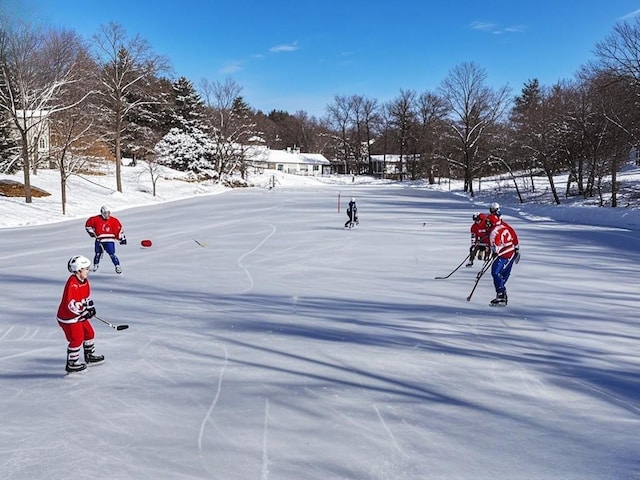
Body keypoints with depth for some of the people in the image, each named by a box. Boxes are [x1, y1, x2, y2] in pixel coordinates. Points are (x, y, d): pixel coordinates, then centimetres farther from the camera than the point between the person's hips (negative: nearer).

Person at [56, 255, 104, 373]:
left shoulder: (85, 280, 3)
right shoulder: (71, 283, -27)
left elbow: (87, 296, 18)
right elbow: (69, 304, -30)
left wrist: (90, 306, 7)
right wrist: (83, 311, -25)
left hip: (80, 315, 10)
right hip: (68, 317, -10)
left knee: (89, 333, 19)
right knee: (76, 339, -8)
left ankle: (90, 355, 38)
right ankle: (71, 364, 5)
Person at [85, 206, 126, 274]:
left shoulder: (114, 220, -4)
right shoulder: (96, 219, -5)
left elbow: (119, 229, 3)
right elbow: (88, 225, 9)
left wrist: (122, 238, 2)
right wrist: (91, 232, 1)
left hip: (109, 241, -1)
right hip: (99, 240, 1)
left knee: (112, 254, -9)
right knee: (98, 254, 10)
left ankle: (118, 266, -1)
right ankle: (95, 266, 32)